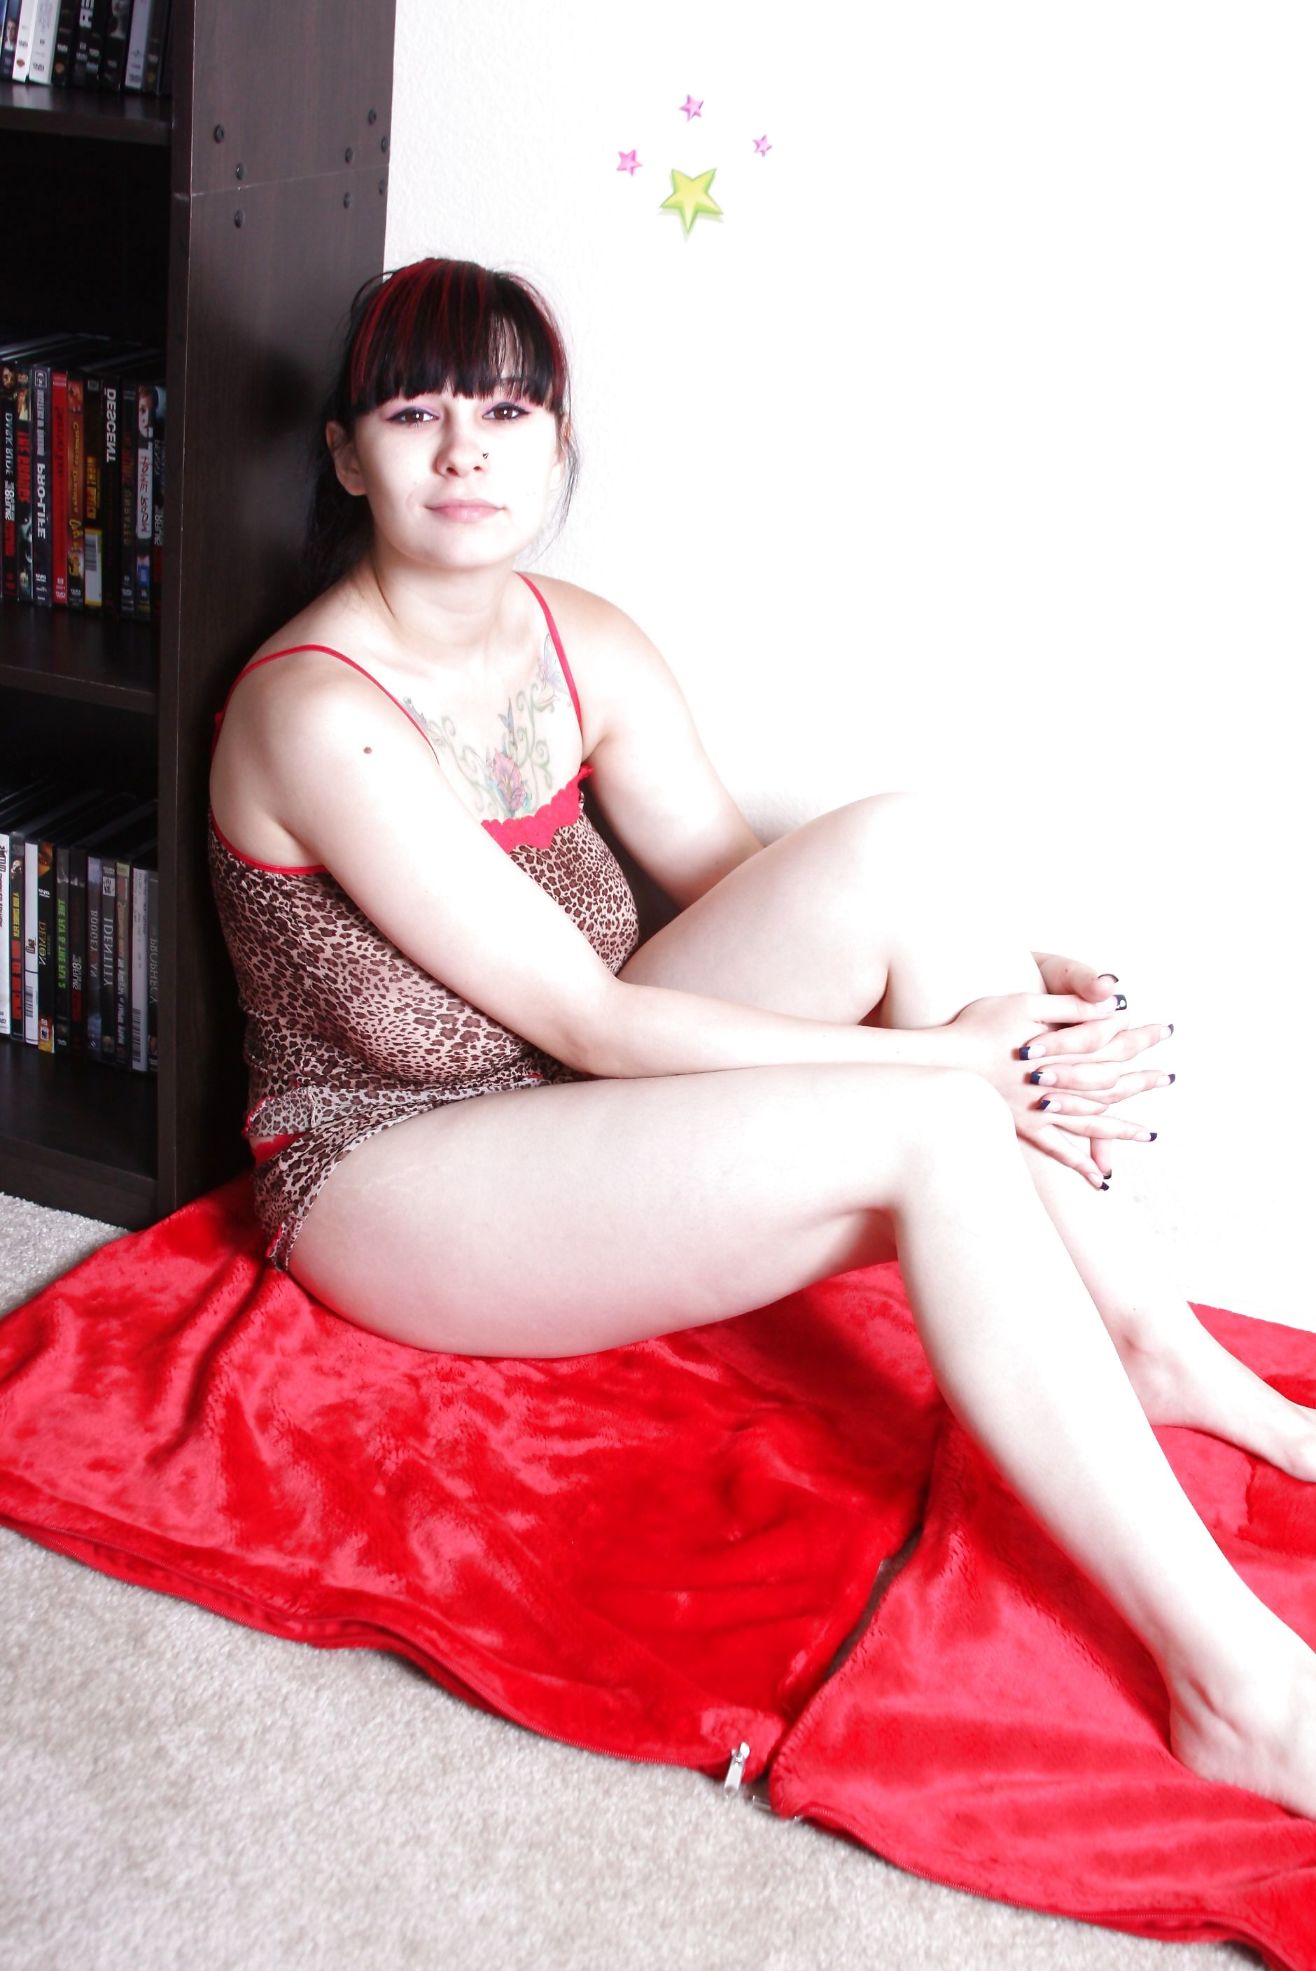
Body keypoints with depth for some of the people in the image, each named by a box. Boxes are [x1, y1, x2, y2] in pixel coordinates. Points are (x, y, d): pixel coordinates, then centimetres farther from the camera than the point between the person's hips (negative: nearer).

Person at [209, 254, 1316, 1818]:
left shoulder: (586, 646, 2)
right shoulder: (318, 711, -22)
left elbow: (736, 881, 6)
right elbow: (589, 1016, -23)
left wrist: (1007, 985, -11)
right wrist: (961, 1054, -24)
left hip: (575, 1101, 7)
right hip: (387, 1180, -7)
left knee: (911, 850, -17)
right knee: (935, 1133, -28)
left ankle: (1144, 1347, -11)